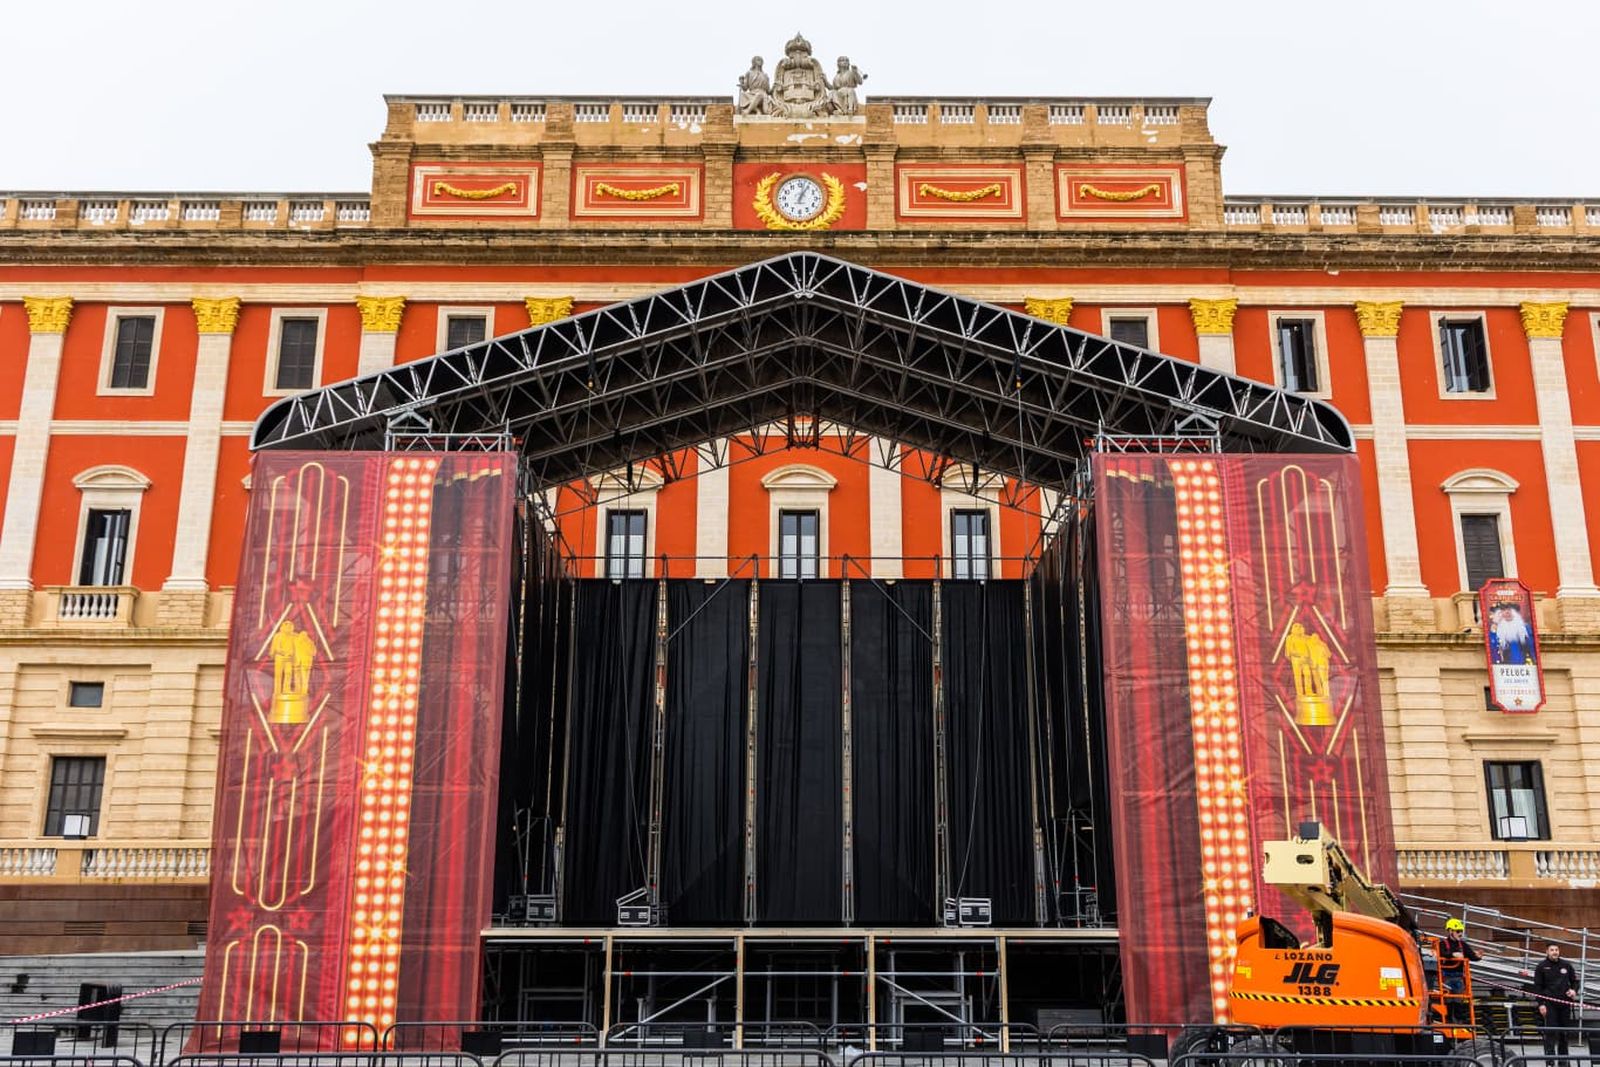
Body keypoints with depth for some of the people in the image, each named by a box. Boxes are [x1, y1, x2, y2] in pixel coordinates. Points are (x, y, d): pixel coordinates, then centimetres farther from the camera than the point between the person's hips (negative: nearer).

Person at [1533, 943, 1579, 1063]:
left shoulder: (1566, 965, 11)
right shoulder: (1542, 967, 1)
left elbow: (1574, 981, 21)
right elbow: (1537, 986, -1)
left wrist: (1574, 990, -2)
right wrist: (1541, 1004, -8)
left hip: (1565, 1003, 4)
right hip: (1549, 1004, -3)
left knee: (1564, 1032, 7)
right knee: (1550, 1031, -8)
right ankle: (1550, 1057, -7)